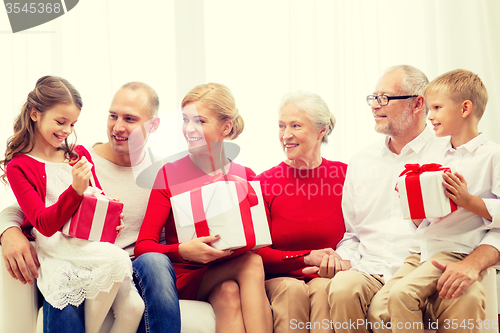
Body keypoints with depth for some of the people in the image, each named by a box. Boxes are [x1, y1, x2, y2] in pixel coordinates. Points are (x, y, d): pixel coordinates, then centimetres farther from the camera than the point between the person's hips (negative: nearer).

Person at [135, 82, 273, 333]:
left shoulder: (246, 178, 8)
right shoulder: (169, 174, 1)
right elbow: (143, 246, -8)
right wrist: (183, 251, -28)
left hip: (228, 275, 2)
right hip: (185, 278, -2)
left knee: (229, 293, -33)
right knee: (251, 263, -29)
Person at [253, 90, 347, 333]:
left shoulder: (344, 175, 3)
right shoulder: (263, 183, 1)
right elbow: (256, 252, -3)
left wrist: (332, 261, -13)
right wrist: (307, 258, -14)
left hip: (326, 277, 0)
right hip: (279, 279, 0)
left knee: (323, 288, -33)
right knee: (292, 290, -33)